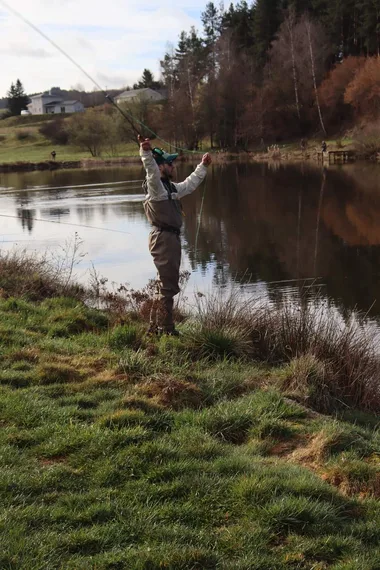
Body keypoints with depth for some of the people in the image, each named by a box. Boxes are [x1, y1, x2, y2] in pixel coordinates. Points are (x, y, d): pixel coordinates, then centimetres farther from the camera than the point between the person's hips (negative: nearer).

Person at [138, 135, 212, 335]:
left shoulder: (171, 187, 19)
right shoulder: (155, 185, -10)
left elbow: (189, 185, 36)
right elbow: (151, 170, -32)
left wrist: (202, 167, 41)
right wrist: (146, 152, -50)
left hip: (172, 238, 10)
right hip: (163, 238, -10)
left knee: (167, 286, 16)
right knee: (168, 286, -6)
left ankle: (155, 327, 24)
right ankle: (166, 330, 1)